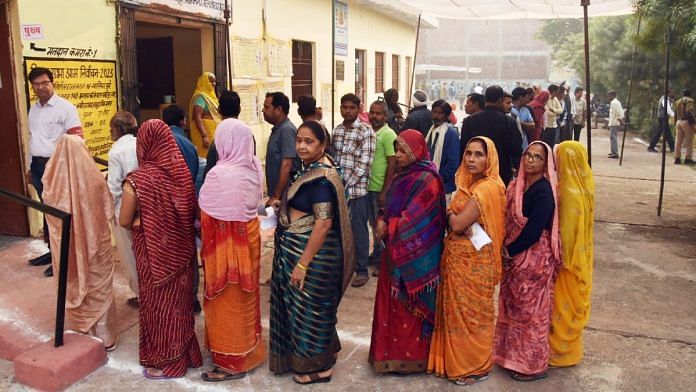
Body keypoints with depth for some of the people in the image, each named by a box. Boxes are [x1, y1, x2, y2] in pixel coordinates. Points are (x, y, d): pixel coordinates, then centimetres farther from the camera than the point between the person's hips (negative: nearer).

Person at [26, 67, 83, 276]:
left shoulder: (65, 107, -10)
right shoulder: (33, 109, 14)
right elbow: (32, 139, 19)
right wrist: (30, 166, 19)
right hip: (38, 165, 7)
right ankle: (52, 250, 26)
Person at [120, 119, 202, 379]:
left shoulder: (136, 180, -18)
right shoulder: (182, 173, -7)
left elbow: (124, 222, -8)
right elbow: (191, 210, 4)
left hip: (154, 251, -4)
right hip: (180, 248, 4)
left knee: (158, 302, 12)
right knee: (179, 300, 19)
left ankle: (165, 362, 26)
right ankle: (186, 353, 34)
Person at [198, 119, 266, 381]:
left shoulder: (220, 174, -25)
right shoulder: (254, 166, -4)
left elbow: (205, 212, -15)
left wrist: (202, 237, 3)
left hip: (226, 242, -7)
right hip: (249, 235, 7)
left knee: (227, 300, 8)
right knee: (245, 296, 22)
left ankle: (232, 362, 21)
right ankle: (250, 349, 39)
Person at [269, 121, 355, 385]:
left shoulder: (320, 178, -24)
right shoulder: (313, 169, 7)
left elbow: (324, 223, -28)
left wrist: (302, 264, -26)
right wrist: (285, 206, 10)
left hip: (312, 252, -10)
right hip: (298, 248, 10)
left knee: (309, 307, 5)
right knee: (311, 306, 21)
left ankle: (320, 366, 24)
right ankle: (325, 351, 39)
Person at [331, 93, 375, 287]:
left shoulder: (366, 131, -9)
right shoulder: (336, 130, 10)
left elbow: (364, 164, -14)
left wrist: (346, 183, -15)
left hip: (357, 189, -5)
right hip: (337, 189, 5)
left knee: (358, 230, 3)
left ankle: (362, 270, 16)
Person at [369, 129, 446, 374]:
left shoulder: (426, 180, -17)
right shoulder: (402, 176, 11)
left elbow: (412, 219, -21)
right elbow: (390, 207, 15)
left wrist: (387, 228, -11)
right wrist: (382, 221, -4)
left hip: (413, 254, -8)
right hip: (395, 250, 9)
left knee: (407, 306, 3)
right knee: (392, 303, 15)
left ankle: (409, 356, 18)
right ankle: (394, 350, 29)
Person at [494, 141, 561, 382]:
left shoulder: (544, 191, -19)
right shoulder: (517, 185, 6)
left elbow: (534, 230, -22)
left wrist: (509, 251, -11)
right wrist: (505, 249, 0)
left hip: (534, 259, -8)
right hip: (515, 257, 8)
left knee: (531, 311, 5)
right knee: (514, 307, 17)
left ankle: (533, 364, 20)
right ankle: (514, 356, 33)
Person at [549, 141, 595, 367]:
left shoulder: (570, 191, -26)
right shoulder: (583, 185, 1)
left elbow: (566, 228, -23)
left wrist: (560, 259, -14)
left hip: (568, 256, -9)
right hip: (580, 256, 9)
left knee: (564, 303, 6)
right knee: (573, 302, 20)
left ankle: (560, 351, 21)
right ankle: (569, 347, 36)